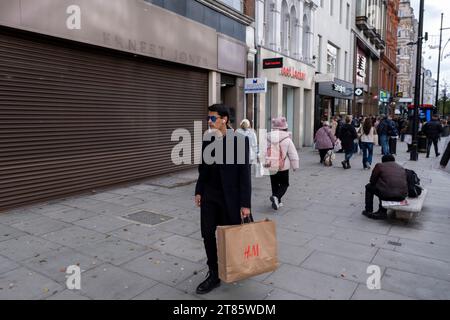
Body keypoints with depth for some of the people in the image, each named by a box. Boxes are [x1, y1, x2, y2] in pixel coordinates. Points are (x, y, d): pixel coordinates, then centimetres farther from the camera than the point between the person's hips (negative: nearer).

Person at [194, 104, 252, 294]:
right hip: (209, 195, 5)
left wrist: (245, 203, -14)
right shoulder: (207, 140, 3)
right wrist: (199, 191, 9)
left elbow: (245, 173, -13)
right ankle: (214, 275, 23)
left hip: (230, 197, -4)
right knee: (208, 235, 7)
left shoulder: (240, 140, -13)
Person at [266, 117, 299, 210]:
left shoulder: (268, 138, -3)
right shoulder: (287, 139, -12)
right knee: (284, 184, 8)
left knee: (274, 184, 17)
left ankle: (277, 202, 22)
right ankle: (276, 197, -16)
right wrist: (295, 166, 3)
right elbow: (293, 154, -9)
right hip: (283, 167, -4)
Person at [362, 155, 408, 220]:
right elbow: (405, 182, 23)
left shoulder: (379, 166, 6)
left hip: (387, 194, -5)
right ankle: (382, 212, 30)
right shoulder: (401, 168, 20)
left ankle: (368, 211, 23)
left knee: (369, 187, 21)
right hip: (402, 196, 6)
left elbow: (372, 181, 10)